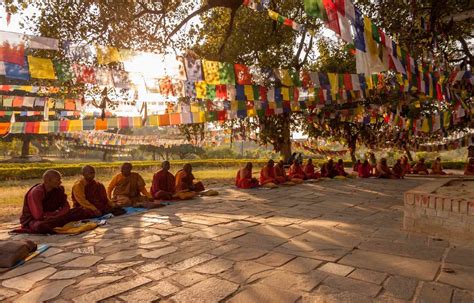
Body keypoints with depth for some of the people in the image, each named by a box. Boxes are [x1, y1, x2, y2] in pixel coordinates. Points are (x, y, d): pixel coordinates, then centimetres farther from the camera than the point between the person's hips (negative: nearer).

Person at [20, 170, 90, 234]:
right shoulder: (36, 192, -22)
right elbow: (39, 216, -26)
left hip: (50, 217, 6)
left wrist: (57, 214, -19)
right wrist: (56, 213, -11)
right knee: (40, 226, -45)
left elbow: (66, 206, 2)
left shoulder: (58, 189, -2)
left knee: (80, 211, -8)